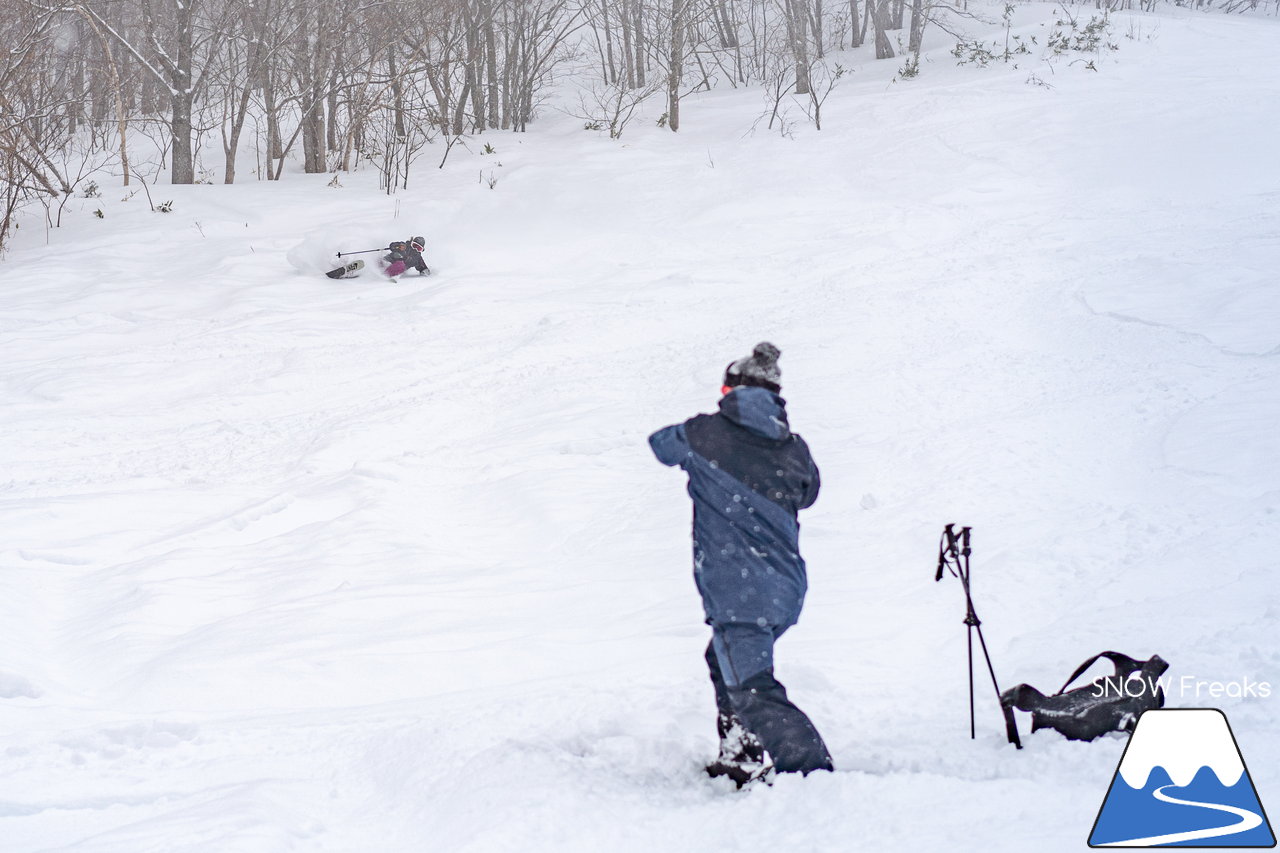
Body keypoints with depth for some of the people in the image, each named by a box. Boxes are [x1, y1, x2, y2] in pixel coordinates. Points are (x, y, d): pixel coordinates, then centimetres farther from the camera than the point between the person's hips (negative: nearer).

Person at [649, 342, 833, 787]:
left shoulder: (706, 434, -6)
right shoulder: (794, 449, 5)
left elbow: (661, 443, 16)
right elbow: (807, 494, 26)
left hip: (738, 593, -7)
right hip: (786, 587, 7)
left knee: (753, 692, -11)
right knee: (725, 662, 29)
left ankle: (815, 773, -25)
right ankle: (741, 760, 36)